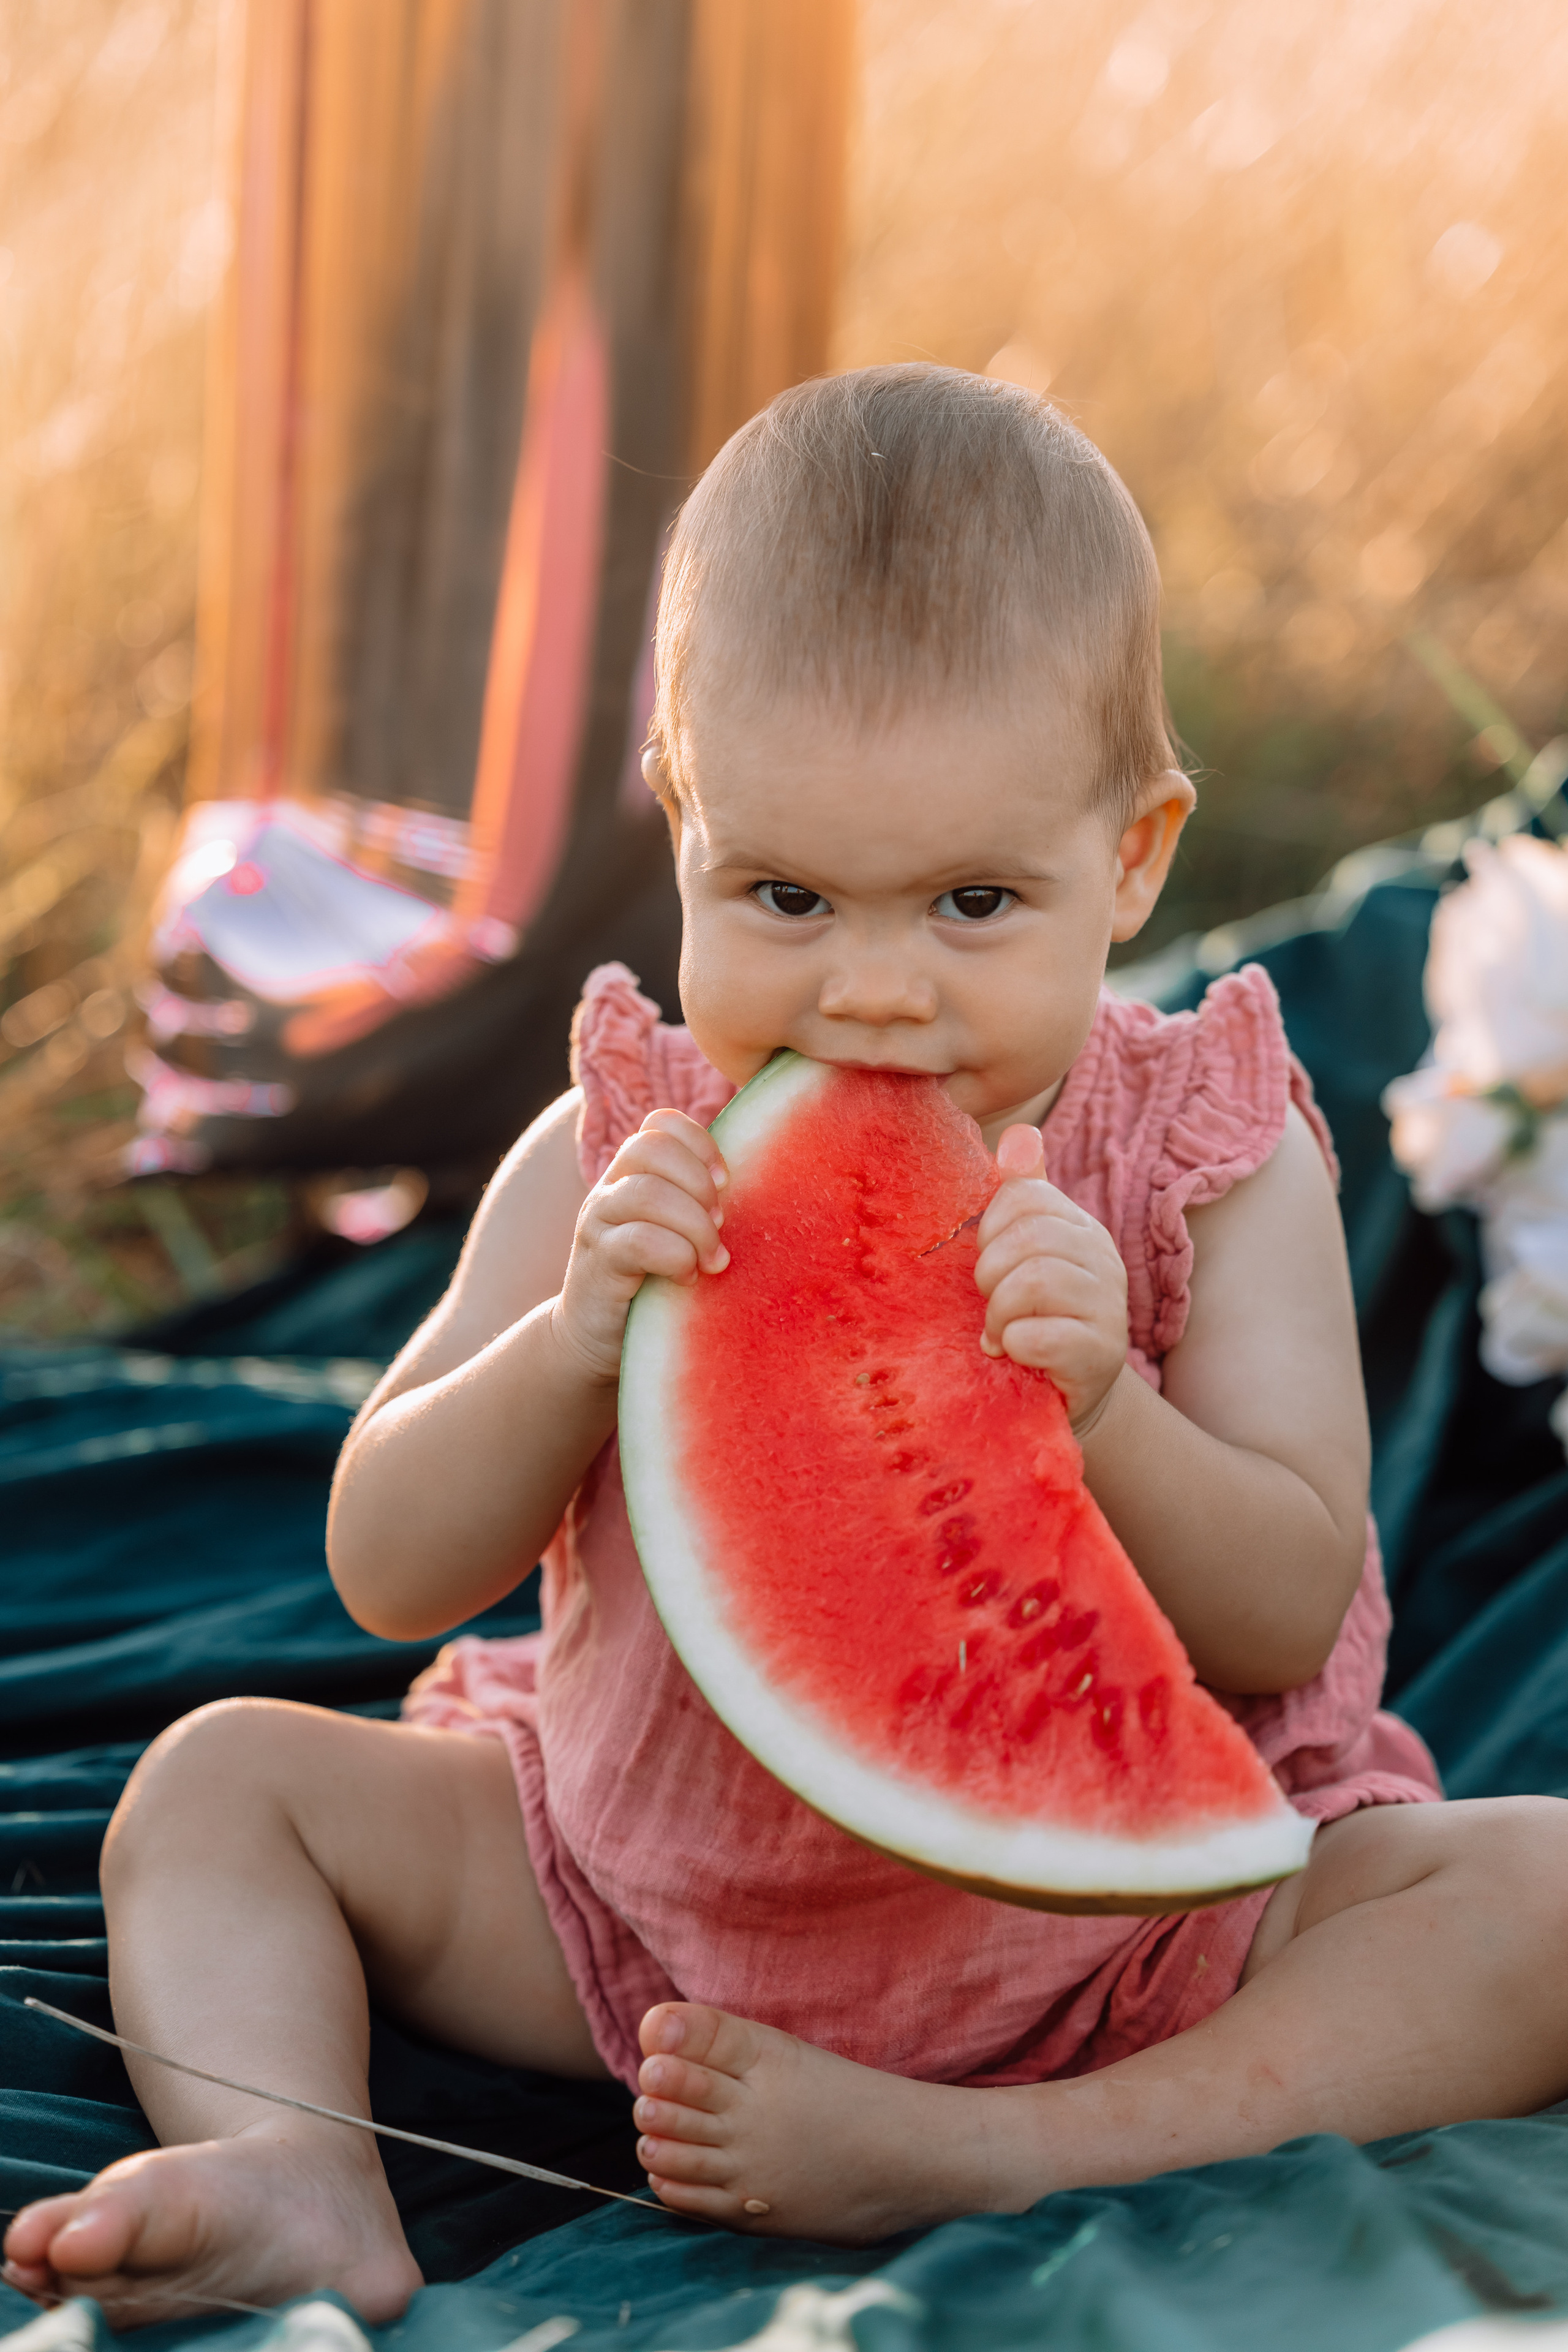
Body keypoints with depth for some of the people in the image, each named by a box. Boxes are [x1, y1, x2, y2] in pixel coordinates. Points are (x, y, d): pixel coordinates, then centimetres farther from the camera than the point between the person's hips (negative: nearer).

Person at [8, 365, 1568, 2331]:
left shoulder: (1212, 1163, -11)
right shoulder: (621, 1157, -7)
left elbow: (1293, 1614, -15)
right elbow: (389, 1571, -8)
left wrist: (1095, 1404, -34)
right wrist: (576, 1343, -27)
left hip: (1122, 1913, -2)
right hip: (650, 1898, 2)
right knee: (217, 1780, -3)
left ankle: (1001, 2153, -35)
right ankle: (299, 2186, -26)